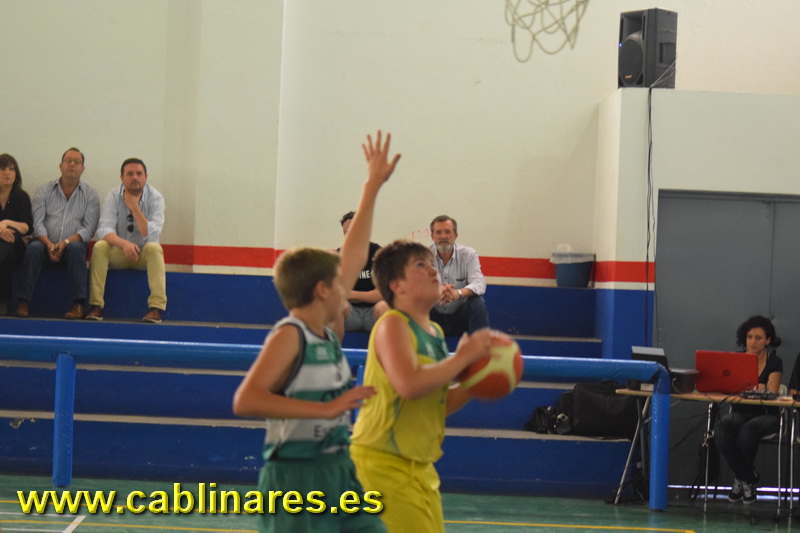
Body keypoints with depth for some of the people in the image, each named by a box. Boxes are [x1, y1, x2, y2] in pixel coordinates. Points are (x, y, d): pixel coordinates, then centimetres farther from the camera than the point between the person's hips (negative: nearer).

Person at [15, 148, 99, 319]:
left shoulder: (90, 194, 7)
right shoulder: (44, 191, 10)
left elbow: (89, 228, -3)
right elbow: (37, 223, 0)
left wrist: (66, 242, -19)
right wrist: (48, 244, -20)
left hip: (72, 245, -1)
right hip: (46, 244, 1)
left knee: (76, 248, -34)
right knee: (33, 248, -32)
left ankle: (79, 304, -34)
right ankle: (23, 303, -32)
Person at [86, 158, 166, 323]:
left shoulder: (155, 198, -10)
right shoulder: (113, 196, -7)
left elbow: (152, 235, -22)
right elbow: (104, 230, -20)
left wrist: (134, 208, -28)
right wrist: (124, 244, -40)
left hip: (144, 254, -1)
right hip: (118, 254, 1)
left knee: (154, 248, -33)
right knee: (100, 247, -28)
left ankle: (156, 307, -38)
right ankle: (95, 305, -30)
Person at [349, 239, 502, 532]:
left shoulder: (435, 332, 13)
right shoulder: (392, 324, -13)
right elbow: (410, 385, -31)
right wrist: (464, 357, -20)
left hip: (420, 465, 9)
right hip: (384, 464, -9)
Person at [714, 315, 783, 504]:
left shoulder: (774, 362, -2)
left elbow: (771, 393, -14)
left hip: (766, 416, -2)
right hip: (740, 413, 2)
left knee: (747, 431, -37)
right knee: (721, 429, -33)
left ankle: (742, 478, -9)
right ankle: (749, 477, -15)